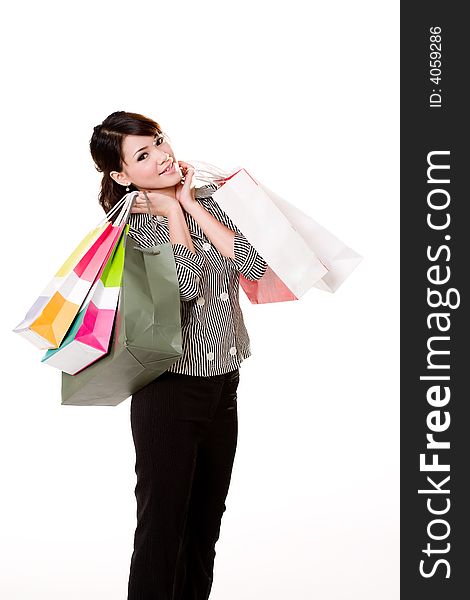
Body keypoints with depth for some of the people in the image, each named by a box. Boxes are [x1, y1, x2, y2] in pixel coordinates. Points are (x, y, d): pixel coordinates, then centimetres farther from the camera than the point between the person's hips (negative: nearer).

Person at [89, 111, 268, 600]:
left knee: (206, 523, 16)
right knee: (163, 524, 2)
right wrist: (173, 210, -13)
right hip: (170, 389, -6)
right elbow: (186, 284, -25)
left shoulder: (209, 198, 5)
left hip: (223, 385, 6)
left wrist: (191, 203, -7)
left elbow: (255, 266, -9)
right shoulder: (129, 228, -9)